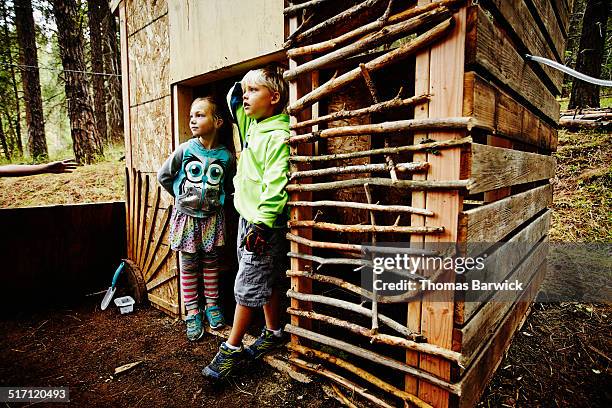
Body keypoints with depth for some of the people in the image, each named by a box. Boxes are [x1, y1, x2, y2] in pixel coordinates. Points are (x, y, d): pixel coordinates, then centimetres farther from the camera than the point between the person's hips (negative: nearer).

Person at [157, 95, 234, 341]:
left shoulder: (226, 156, -8)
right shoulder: (184, 150, -10)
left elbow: (229, 183, 11)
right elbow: (163, 176, 3)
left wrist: (216, 199, 4)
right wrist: (181, 196, 5)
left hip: (212, 217, 1)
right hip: (186, 217, 0)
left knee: (211, 262, 13)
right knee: (189, 265, 7)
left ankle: (212, 304, 30)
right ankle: (192, 312, 20)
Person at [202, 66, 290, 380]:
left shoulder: (278, 136, -18)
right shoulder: (251, 122, 9)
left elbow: (275, 186, -24)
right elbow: (233, 101, 26)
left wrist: (261, 224, -25)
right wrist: (242, 85, 9)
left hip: (264, 223, -9)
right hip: (248, 217, 9)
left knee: (248, 286, 2)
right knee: (266, 282, 18)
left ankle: (232, 348, 16)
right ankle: (274, 333, 34)